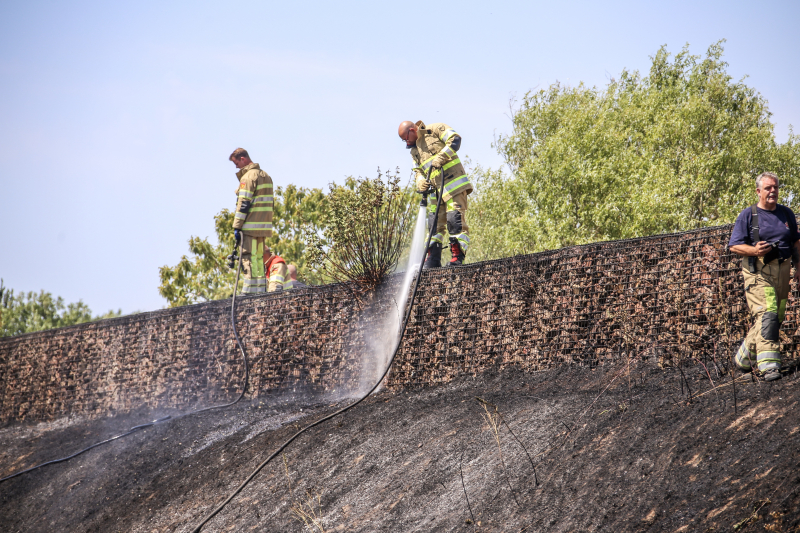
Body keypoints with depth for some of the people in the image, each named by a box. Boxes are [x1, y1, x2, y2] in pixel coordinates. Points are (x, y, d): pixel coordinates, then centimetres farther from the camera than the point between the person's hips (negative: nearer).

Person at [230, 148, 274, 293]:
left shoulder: (248, 176, -10)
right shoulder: (265, 175, 18)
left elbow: (243, 203, -15)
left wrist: (237, 227, -14)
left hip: (251, 226, -9)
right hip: (263, 226, 9)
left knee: (249, 258, -7)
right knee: (258, 258, 12)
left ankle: (250, 290, -10)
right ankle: (261, 290, 11)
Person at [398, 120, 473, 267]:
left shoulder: (435, 129, 1)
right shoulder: (414, 150, 22)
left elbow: (455, 140, -11)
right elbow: (418, 170, 20)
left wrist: (441, 157, -20)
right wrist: (420, 180, -3)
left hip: (454, 184, -8)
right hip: (437, 189, 8)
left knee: (455, 219, -13)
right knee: (434, 223, 5)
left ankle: (457, 258, -14)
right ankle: (433, 260, 7)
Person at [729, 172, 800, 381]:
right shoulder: (748, 215, 0)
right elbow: (734, 246, -3)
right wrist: (754, 250, -21)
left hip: (782, 271, 6)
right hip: (757, 272, -6)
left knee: (777, 318, 7)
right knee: (766, 315, -20)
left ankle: (743, 357, 24)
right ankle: (768, 364, -26)